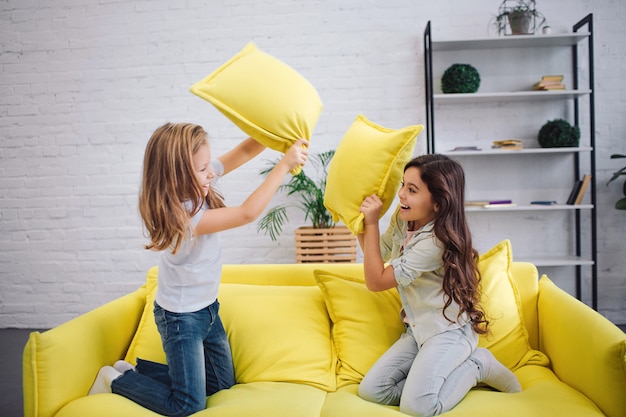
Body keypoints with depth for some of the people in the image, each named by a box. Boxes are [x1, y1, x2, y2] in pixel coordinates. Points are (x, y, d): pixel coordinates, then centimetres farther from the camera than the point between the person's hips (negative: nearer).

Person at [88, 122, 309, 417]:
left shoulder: (194, 184, -10)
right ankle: (116, 380, 20)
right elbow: (247, 213, -37)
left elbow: (244, 151, -7)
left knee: (222, 383, 20)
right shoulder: (181, 216, -33)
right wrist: (285, 164, -35)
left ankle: (136, 369, 29)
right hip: (180, 317, -8)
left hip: (207, 307, 9)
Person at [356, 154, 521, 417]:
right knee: (370, 391, -6)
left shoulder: (435, 241, -25)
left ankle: (477, 365, 2)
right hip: (418, 330, 8)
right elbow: (376, 254, 18)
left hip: (449, 331, -8)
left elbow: (376, 281, -21)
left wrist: (372, 223, -21)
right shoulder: (402, 219, 0)